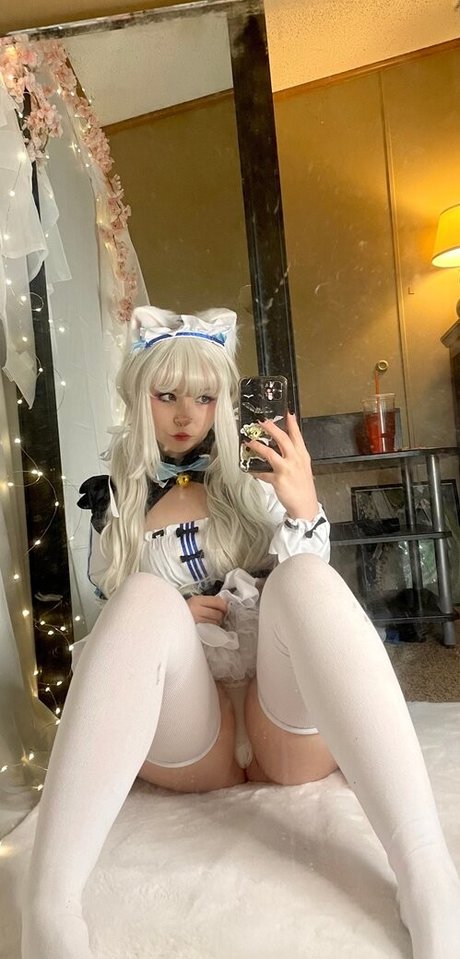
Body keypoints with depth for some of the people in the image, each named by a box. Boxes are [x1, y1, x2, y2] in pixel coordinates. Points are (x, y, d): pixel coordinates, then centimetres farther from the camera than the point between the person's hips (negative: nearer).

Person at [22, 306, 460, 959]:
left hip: (289, 724, 1)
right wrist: (167, 615, -7)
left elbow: (302, 596, 3)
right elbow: (114, 625, 15)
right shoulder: (114, 503, 12)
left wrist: (304, 508, -16)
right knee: (147, 594, -28)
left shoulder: (252, 478, 11)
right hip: (184, 740, 0)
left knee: (304, 576, -28)